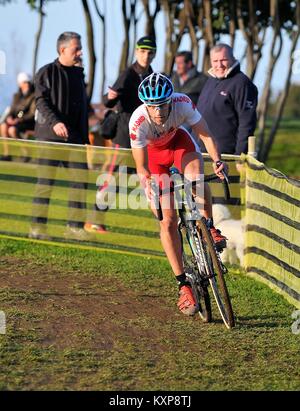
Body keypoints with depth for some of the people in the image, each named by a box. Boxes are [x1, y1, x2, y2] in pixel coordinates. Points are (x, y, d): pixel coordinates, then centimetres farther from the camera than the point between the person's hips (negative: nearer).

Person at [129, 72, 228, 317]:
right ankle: (184, 285, -3)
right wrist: (147, 182, -48)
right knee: (168, 221, -10)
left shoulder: (183, 103, -32)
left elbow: (205, 133, -27)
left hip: (179, 141, 1)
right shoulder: (138, 122, -35)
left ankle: (209, 228, -6)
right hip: (152, 152, -1)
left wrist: (217, 159, -44)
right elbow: (141, 167, -29)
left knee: (196, 178, -35)